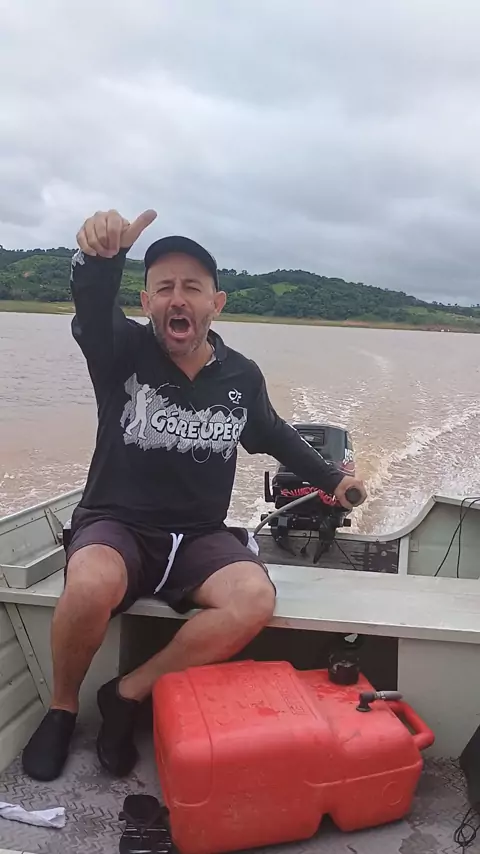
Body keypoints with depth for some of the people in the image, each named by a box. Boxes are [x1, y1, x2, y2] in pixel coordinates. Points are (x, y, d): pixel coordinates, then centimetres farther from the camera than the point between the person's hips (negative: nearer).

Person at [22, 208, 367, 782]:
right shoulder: (123, 351, -6)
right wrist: (100, 257, -52)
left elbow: (273, 435, 21)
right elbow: (92, 308, -29)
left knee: (255, 599, -27)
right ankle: (62, 706, -2)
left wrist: (330, 479, 29)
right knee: (92, 586, -35)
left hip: (199, 538, 3)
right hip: (116, 525, -2)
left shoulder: (242, 376, 3)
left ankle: (129, 693, -7)